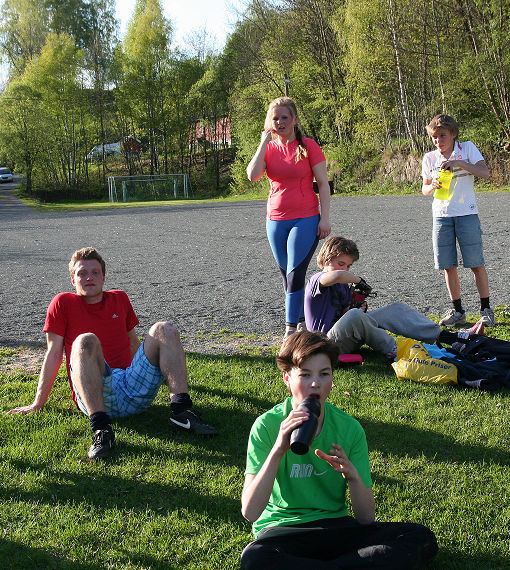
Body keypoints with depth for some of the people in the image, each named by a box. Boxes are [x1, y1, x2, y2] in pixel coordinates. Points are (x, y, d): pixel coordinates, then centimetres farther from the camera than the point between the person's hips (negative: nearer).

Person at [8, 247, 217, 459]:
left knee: (163, 330, -11)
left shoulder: (120, 299, 22)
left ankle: (181, 411, -24)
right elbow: (54, 354, 10)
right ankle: (101, 428, -42)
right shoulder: (63, 303, 11)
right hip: (96, 395, -4)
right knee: (85, 341, -30)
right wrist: (38, 404, 8)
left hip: (134, 389, 4)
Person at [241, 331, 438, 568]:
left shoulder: (349, 428, -2)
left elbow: (366, 518, -2)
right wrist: (278, 449, -29)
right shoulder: (267, 426, -10)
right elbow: (249, 512, -20)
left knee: (422, 539, -18)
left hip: (336, 524, 4)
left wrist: (352, 475, -22)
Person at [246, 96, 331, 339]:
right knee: (287, 274, 9)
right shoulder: (269, 148, 6)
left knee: (295, 273, -11)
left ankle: (291, 327, -6)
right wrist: (264, 143, -10)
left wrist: (325, 218, -10)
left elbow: (323, 184, -4)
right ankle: (302, 320, 22)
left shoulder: (308, 146, -4)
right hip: (276, 220, 5)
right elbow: (252, 175, -11)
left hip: (306, 219, -4)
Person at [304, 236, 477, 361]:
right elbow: (337, 275, -38)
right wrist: (359, 280, -19)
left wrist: (358, 307, -3)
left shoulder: (344, 285, 19)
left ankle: (443, 335, -5)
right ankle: (392, 351, -25)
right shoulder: (317, 280, -13)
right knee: (354, 316, -41)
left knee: (396, 309, 1)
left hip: (348, 338, 10)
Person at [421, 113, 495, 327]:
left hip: (467, 213, -3)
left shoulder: (467, 148, 1)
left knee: (476, 264, -4)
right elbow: (425, 189, 12)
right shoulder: (429, 158, 8)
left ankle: (485, 309, 7)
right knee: (448, 266, 3)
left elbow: (485, 173, -9)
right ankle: (457, 310, 14)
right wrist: (432, 186, -11)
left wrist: (459, 163, -20)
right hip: (441, 215, 3)